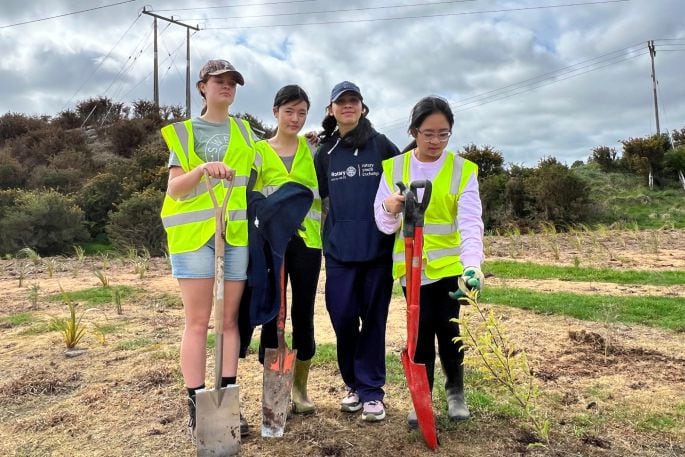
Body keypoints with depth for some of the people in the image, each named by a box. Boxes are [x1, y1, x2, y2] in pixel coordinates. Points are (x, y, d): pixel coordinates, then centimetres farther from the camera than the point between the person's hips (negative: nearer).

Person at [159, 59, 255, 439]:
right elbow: (174, 189, -4)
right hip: (194, 233, -3)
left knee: (231, 320, 6)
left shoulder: (243, 131, 15)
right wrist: (202, 169, -21)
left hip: (237, 233, 3)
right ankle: (196, 407, 7)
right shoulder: (184, 132, 6)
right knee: (198, 322, -3)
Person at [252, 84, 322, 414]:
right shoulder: (259, 151, 5)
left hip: (306, 241, 1)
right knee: (272, 315, 2)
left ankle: (300, 387, 21)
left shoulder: (313, 149, 9)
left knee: (303, 315, 6)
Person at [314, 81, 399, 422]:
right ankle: (354, 384, 23)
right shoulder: (325, 152, 11)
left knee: (373, 318, 3)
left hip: (378, 246, -2)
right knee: (342, 317, 4)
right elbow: (315, 194, 14)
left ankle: (371, 390, 14)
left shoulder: (381, 145, 4)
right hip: (339, 249, 2)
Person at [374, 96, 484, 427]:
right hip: (411, 265, 1)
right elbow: (385, 226, -1)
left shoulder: (463, 170, -6)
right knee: (420, 332, 5)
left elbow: (471, 223, -17)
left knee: (448, 329, 4)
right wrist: (389, 208, -25)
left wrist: (472, 264, -33)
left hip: (449, 264, -1)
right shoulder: (393, 168, -1)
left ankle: (455, 390, 31)